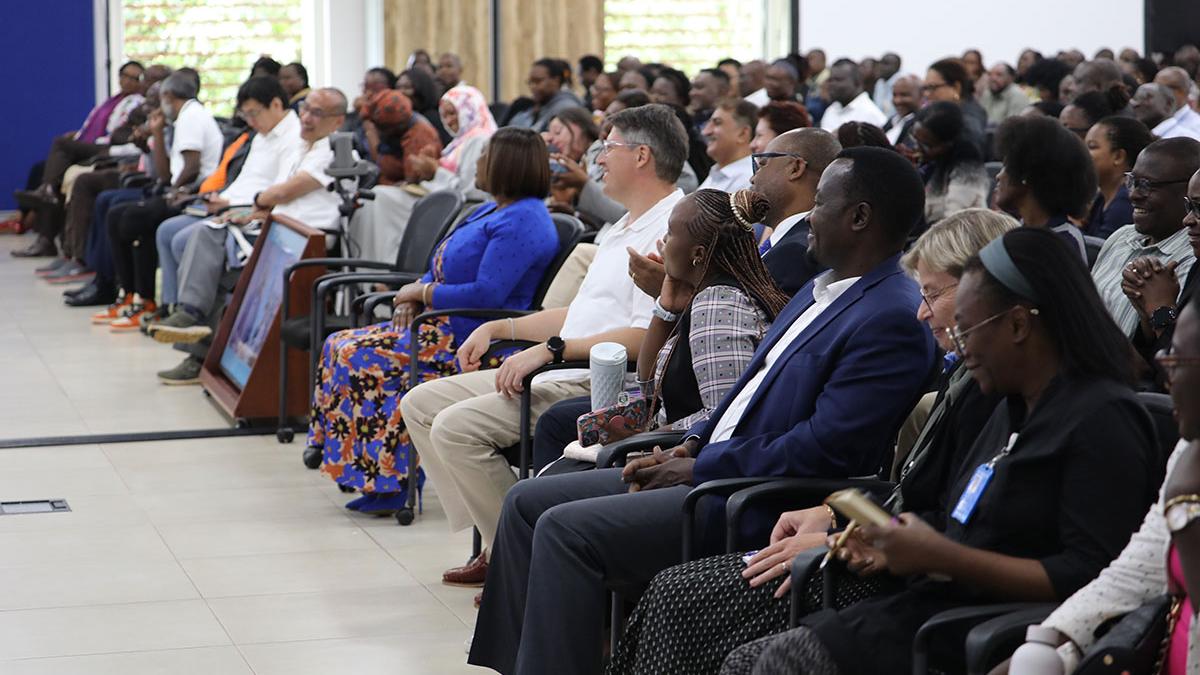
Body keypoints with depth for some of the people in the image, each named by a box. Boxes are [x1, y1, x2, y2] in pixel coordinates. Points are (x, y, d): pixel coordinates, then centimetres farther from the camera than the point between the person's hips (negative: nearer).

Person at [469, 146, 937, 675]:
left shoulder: (892, 320, -17)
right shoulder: (821, 290, 17)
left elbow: (824, 449, -22)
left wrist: (701, 468, -14)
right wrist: (691, 446, 6)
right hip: (710, 467, 11)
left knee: (565, 529, -21)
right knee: (527, 503, 6)